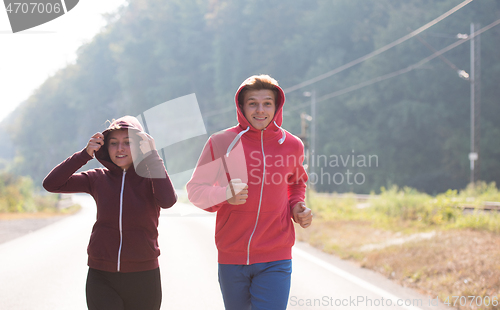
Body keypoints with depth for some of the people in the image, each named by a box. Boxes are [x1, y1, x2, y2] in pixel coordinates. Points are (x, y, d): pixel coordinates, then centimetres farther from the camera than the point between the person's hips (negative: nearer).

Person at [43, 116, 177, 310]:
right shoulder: (99, 179, 3)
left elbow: (167, 200, -25)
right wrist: (85, 154, -12)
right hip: (102, 278, 0)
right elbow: (51, 184, -4)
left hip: (142, 279, 0)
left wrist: (151, 155, -21)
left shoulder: (150, 177, -2)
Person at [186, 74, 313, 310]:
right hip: (231, 257, 0)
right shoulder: (220, 142, -3)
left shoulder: (292, 145, 4)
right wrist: (224, 195, -20)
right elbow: (195, 189, 0)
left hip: (275, 260, 0)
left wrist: (297, 206, 3)